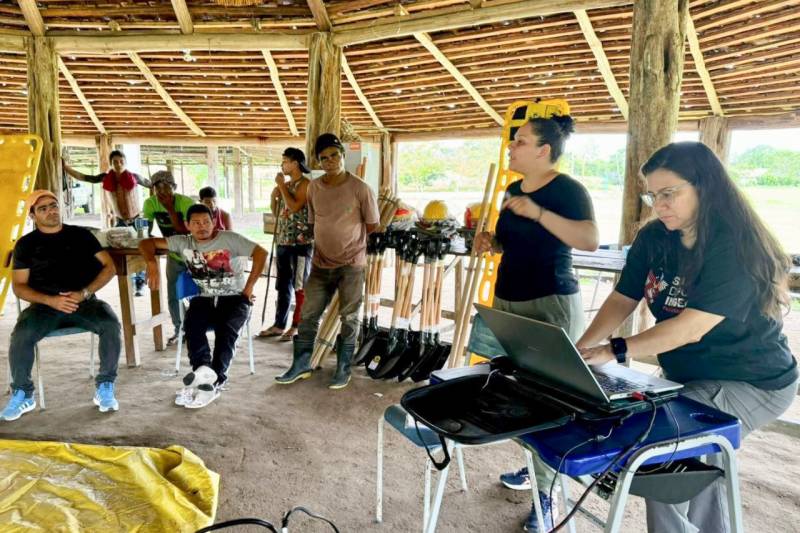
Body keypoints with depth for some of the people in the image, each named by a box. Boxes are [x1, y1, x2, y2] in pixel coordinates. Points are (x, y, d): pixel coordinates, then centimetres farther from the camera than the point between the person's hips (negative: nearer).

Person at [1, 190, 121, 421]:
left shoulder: (80, 235, 11)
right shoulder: (26, 244, 11)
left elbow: (109, 267, 6)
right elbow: (19, 286, 5)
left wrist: (84, 293, -9)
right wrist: (51, 300, -13)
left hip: (84, 302, 0)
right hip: (45, 305, 0)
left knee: (111, 324, -30)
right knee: (21, 334, -29)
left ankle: (105, 387, -14)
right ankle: (22, 394, -5)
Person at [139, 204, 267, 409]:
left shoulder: (230, 239, -1)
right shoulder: (183, 242, 9)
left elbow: (261, 252, -10)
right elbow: (146, 243, 6)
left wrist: (249, 288, -13)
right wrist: (152, 264, -17)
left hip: (234, 298, -3)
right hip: (203, 299, 3)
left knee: (225, 329, -31)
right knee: (191, 324, -29)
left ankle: (213, 382, -35)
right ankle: (204, 370, -43)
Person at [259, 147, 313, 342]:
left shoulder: (305, 184, -8)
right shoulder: (286, 185, 17)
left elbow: (294, 207, -22)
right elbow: (277, 212, 23)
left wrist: (281, 185, -11)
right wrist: (274, 195, 4)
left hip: (301, 242, -8)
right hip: (283, 241, 8)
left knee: (300, 286, 0)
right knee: (283, 286, 13)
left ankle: (296, 327, 7)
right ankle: (279, 324, 21)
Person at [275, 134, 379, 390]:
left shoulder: (360, 188, -11)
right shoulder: (313, 187, 3)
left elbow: (372, 226, -4)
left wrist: (346, 237, 2)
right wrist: (335, 236, 4)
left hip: (351, 264, -4)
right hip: (321, 263, 4)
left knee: (348, 318, 7)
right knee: (308, 315, 8)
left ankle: (343, 369, 21)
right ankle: (301, 365, 23)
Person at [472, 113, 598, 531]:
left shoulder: (568, 190, -12)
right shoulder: (513, 189, 12)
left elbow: (590, 240, -26)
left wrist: (538, 212, -31)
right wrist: (489, 242, 2)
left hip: (551, 304, -8)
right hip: (506, 300, 8)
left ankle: (546, 493, 11)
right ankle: (535, 465, 34)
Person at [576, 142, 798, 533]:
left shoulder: (736, 246, -26)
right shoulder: (653, 238, -5)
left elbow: (691, 327, -34)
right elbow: (622, 299, -7)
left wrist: (614, 352, -40)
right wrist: (581, 349, -22)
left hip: (752, 382, -7)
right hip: (690, 376, 7)